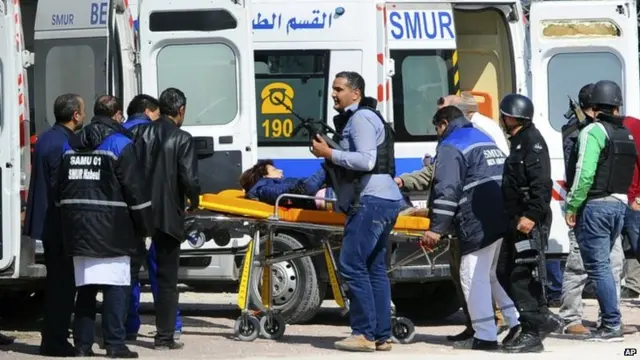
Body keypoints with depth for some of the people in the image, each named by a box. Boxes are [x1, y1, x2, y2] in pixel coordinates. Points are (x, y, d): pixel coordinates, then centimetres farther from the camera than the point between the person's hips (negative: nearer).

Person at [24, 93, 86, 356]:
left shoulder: (46, 139, 13)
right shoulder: (63, 144, -18)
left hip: (46, 223, 10)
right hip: (61, 225, -10)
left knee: (56, 282, 16)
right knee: (63, 283, -5)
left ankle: (52, 339, 21)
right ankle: (55, 342, -4)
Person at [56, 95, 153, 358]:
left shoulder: (71, 144, 12)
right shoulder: (120, 144, -6)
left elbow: (60, 188, 16)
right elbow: (135, 189, -8)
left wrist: (68, 223, 21)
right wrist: (145, 226, 0)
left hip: (77, 227, 6)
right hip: (110, 227, -6)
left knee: (85, 286, 10)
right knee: (115, 286, -3)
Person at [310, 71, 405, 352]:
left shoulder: (361, 118, -8)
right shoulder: (354, 118, 25)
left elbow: (366, 160, -20)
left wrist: (329, 153, -14)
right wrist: (328, 155, 13)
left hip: (371, 200, -11)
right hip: (384, 201, 11)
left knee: (352, 266, -12)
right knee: (375, 269, 9)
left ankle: (365, 334, -14)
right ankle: (381, 336, 8)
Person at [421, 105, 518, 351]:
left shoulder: (450, 146, -4)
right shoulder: (485, 140, 23)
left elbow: (447, 189, -15)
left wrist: (437, 228, -15)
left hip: (480, 222, -9)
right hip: (505, 218, 9)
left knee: (473, 276, -3)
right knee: (497, 273, 18)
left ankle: (485, 336, -5)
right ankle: (518, 326, 14)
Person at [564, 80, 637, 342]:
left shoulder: (593, 131, -11)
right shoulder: (626, 134, 12)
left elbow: (585, 173, -19)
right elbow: (629, 172, 8)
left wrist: (572, 206, -13)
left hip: (595, 205, -7)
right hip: (619, 204, 8)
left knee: (598, 267, -5)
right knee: (603, 265, 17)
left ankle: (612, 325, -9)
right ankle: (609, 320, 17)